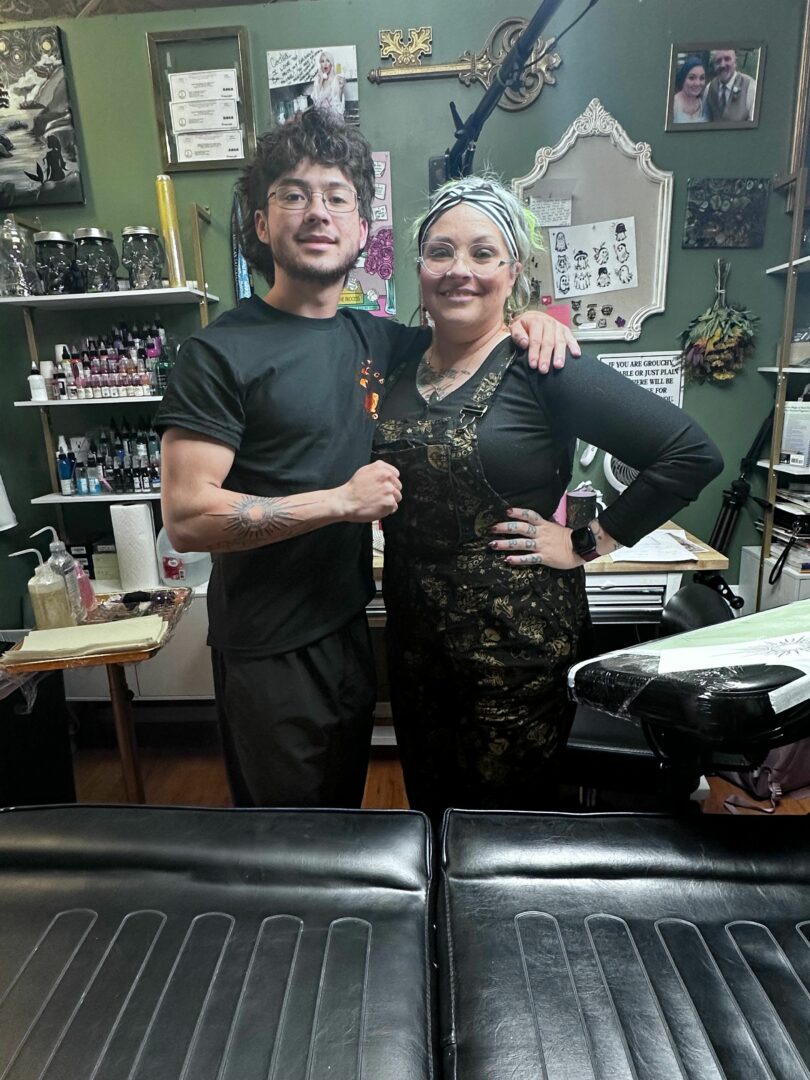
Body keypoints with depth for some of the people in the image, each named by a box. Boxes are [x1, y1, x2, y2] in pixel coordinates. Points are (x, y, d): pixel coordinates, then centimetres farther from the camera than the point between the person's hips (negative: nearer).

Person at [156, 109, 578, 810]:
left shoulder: (372, 338, 4)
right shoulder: (221, 354, -14)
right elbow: (187, 518, -20)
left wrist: (527, 321, -2)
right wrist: (342, 501, -22)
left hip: (350, 627, 6)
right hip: (269, 650, -6)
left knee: (344, 814, 27)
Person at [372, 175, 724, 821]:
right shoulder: (400, 369, 5)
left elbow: (693, 454, -16)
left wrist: (586, 544, -13)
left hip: (517, 644, -5)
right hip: (415, 639, 6)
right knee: (427, 815, 22)